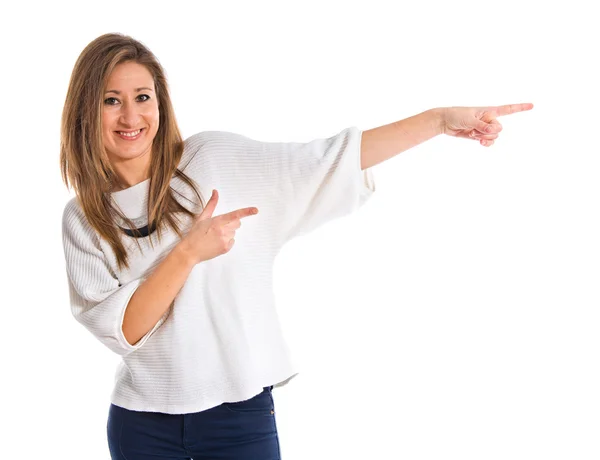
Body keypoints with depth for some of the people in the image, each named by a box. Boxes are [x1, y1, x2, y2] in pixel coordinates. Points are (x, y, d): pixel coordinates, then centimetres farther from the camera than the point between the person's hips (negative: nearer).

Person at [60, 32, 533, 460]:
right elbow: (121, 329, -9)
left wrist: (441, 119, -10)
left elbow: (330, 160, -5)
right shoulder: (83, 219, 1)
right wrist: (189, 252, -19)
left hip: (240, 412, -1)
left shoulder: (216, 159, -2)